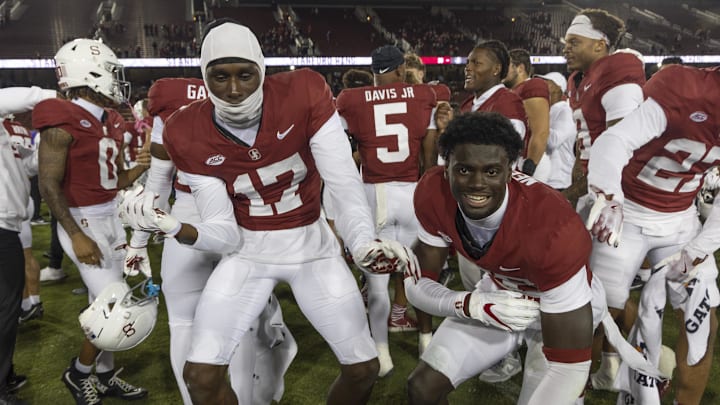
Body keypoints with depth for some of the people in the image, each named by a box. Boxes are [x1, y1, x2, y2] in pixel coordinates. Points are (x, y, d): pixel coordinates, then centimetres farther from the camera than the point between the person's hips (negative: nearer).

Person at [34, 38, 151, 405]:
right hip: (82, 221, -8)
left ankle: (105, 375, 32)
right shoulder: (62, 123, -18)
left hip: (111, 217, 9)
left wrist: (139, 167, -6)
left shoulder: (110, 121, 8)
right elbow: (49, 186, -18)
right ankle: (79, 372, 19)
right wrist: (77, 236, -20)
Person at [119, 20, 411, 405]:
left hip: (311, 243, 0)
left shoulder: (304, 93, -19)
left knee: (363, 368, 1)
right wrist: (174, 228, -32)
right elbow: (226, 234, -12)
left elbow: (344, 182, -23)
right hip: (249, 250, 1)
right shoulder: (188, 134, -14)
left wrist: (362, 241, -41)